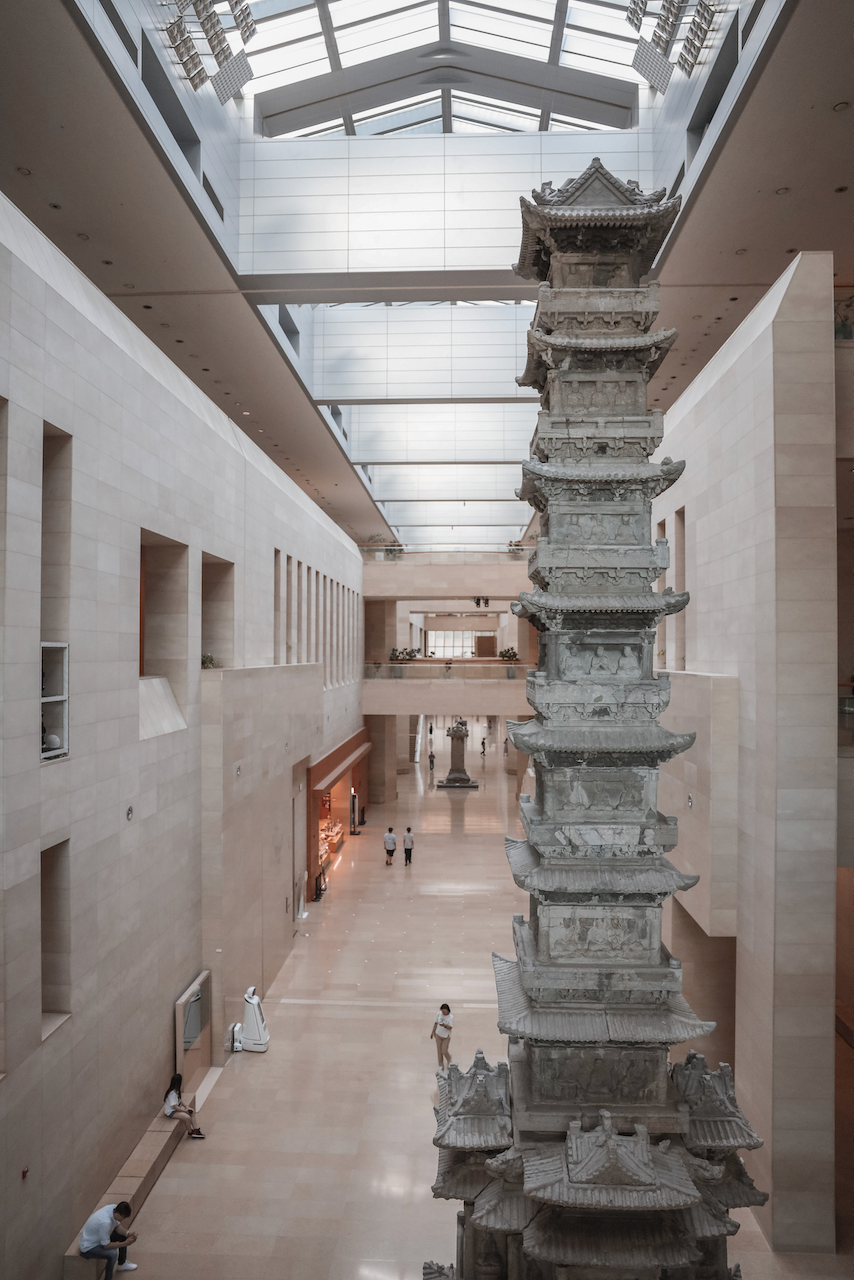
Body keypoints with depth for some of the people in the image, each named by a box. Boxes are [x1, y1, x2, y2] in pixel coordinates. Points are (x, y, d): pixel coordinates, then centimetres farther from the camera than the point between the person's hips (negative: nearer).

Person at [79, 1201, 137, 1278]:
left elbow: (117, 1226, 3)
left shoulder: (114, 1208, -15)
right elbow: (106, 1245, -28)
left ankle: (122, 1264, 32)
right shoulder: (105, 1222, -39)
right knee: (112, 1253, -30)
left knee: (122, 1235, 14)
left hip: (99, 1237, 9)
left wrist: (128, 1234, -12)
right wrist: (125, 1243, -23)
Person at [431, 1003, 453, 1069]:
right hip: (438, 1035, 4)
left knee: (444, 1051, -1)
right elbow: (436, 1023, 6)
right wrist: (433, 1032, 12)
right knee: (439, 1051, 8)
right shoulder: (439, 1014, -7)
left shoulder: (451, 1017, -19)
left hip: (446, 1036, -4)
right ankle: (441, 1066, 25)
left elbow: (450, 1027, -24)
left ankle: (449, 1061, 29)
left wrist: (444, 1025, -43)